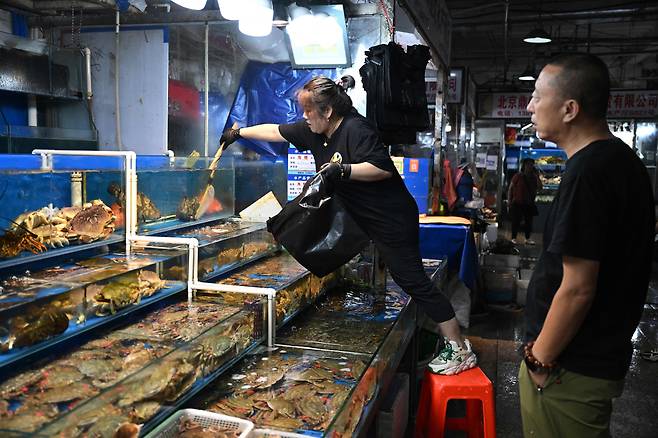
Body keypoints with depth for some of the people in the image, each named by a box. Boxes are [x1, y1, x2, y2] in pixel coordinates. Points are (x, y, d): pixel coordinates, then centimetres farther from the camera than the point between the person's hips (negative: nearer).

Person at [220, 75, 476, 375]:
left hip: (393, 218, -10)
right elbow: (275, 131, 17)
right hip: (363, 216, 10)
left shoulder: (355, 129, -20)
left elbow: (383, 169, -27)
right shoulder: (314, 131, 6)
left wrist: (342, 170, -31)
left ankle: (460, 350, 1)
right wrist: (239, 133, 21)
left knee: (411, 279, -7)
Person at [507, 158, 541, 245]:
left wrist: (537, 176, -8)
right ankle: (513, 238, 6)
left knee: (528, 221, 8)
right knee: (516, 221, -2)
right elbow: (510, 188, -3)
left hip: (529, 203, 4)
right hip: (517, 203, -4)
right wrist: (509, 201, -8)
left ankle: (527, 239, 18)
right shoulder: (518, 176, -4)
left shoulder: (534, 177, 7)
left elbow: (539, 188, -4)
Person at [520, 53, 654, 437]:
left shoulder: (587, 172, -24)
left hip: (573, 367, -9)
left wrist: (540, 359, -14)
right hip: (607, 352, 9)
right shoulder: (625, 160, 7)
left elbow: (577, 288, -26)